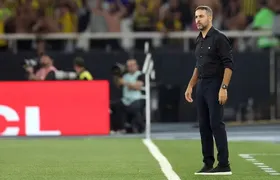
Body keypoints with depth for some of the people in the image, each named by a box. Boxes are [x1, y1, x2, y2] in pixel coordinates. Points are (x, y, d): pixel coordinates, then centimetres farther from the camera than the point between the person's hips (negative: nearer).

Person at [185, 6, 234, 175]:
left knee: (216, 124, -10)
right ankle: (208, 164, 12)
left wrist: (223, 88, -21)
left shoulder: (219, 38, -10)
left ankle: (224, 165, -8)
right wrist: (190, 86, 19)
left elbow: (229, 65, -14)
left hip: (215, 86, -8)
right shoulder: (199, 40, 15)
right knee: (204, 126, 7)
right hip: (201, 85, 8)